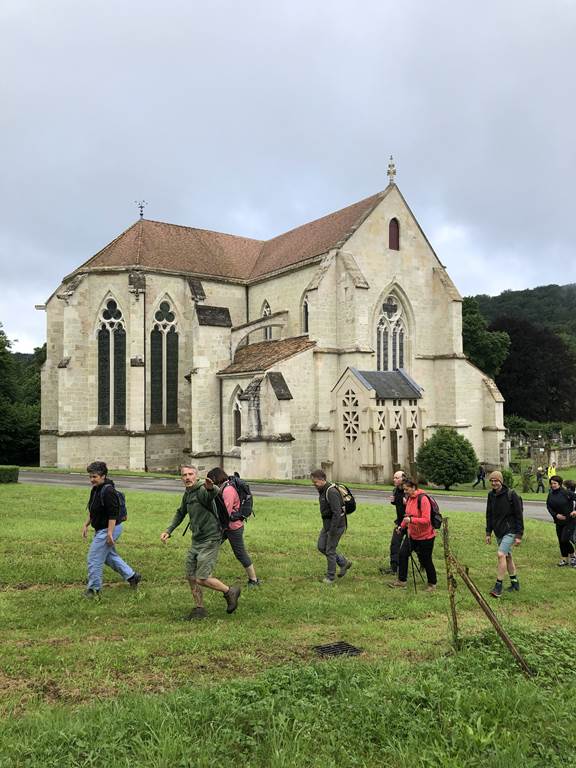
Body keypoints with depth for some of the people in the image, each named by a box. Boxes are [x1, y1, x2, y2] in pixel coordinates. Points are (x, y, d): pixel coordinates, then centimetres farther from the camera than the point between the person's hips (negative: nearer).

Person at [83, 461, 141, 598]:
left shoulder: (108, 491, -23)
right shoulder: (95, 489, 8)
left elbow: (113, 514, -26)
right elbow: (92, 511, 21)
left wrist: (110, 533, -26)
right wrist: (86, 525, 18)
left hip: (108, 529, -11)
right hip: (101, 529, 11)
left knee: (94, 558, -4)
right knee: (109, 556, 21)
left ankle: (94, 589, 11)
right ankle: (132, 576, 31)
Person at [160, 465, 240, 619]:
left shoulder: (202, 490, -19)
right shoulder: (187, 494, 9)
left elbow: (214, 493, -44)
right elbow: (180, 513, 26)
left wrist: (210, 488, -68)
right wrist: (168, 531, 18)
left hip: (210, 540, -9)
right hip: (196, 541, 9)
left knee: (202, 578, -9)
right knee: (191, 576, 10)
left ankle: (230, 592, 12)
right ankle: (200, 609, 25)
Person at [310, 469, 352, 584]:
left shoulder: (331, 492, -25)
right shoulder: (322, 490, 6)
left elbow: (337, 512, -28)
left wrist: (333, 530, -26)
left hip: (336, 525, -10)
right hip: (327, 523, 10)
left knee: (330, 550, -2)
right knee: (321, 547, 11)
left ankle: (330, 577, 13)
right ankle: (344, 563, 24)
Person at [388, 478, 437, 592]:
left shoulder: (423, 499, -23)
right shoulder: (409, 498, 2)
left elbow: (426, 520, -26)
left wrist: (411, 520, -36)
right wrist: (402, 525, 8)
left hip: (425, 536, -8)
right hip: (412, 534, 8)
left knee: (425, 560, 4)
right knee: (403, 554, 4)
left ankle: (432, 584, 24)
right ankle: (402, 581, 15)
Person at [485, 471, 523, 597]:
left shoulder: (511, 494, -14)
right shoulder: (491, 495, 4)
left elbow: (519, 516, -12)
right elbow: (489, 515, 13)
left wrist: (519, 535, -14)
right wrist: (488, 533, 11)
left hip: (510, 531, -7)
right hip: (498, 532, 7)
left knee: (501, 554, -18)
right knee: (508, 556, 15)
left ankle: (498, 587, -13)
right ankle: (515, 584, 29)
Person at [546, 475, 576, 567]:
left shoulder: (566, 493, -17)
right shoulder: (550, 494, 1)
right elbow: (548, 506, 6)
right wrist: (556, 515, -9)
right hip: (559, 521, 6)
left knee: (565, 539, -12)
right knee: (561, 540, 10)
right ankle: (564, 559, 24)